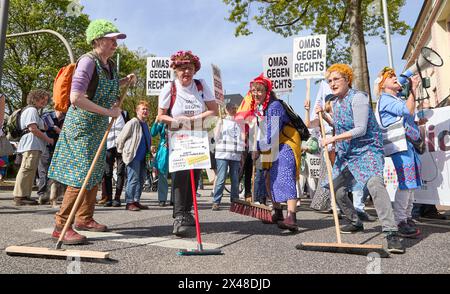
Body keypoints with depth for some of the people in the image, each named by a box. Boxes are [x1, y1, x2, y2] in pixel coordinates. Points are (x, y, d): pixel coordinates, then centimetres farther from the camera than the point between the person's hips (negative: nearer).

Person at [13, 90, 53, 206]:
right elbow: (32, 128, -15)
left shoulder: (35, 111, 28)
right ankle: (20, 196, -11)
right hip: (31, 144, -11)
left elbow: (41, 128, 26)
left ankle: (25, 195, 12)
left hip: (35, 146, 11)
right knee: (27, 169, -12)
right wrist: (47, 139, -9)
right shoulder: (32, 110, -4)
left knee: (30, 171, 9)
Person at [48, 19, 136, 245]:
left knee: (95, 174, 13)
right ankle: (61, 226, 0)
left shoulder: (110, 65, 7)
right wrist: (108, 111, -24)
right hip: (81, 125, -9)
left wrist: (125, 81, 11)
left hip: (99, 126, 9)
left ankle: (84, 218, 28)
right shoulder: (88, 61, -17)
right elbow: (76, 98, -26)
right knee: (81, 175, -11)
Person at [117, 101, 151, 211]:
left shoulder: (145, 125, 16)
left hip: (142, 158, 8)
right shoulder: (132, 123, -8)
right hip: (133, 157, -8)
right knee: (133, 179, -7)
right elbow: (120, 138, -8)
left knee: (141, 179, 11)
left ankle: (136, 201, 21)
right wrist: (122, 152, -1)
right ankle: (129, 203, 0)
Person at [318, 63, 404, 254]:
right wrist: (324, 117, 11)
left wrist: (333, 139, -19)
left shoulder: (357, 98, -14)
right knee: (337, 190, 12)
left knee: (374, 183, -32)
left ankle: (391, 233, -28)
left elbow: (360, 130, -22)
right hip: (345, 153, 9)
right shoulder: (335, 102, 11)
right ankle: (355, 222, 33)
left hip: (367, 150, -9)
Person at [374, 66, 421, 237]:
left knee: (411, 183, 10)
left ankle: (407, 217, 19)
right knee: (405, 182, -14)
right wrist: (413, 89, -11)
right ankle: (399, 222, -10)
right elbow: (408, 111, -17)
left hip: (408, 143, 10)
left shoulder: (398, 99, 25)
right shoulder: (385, 99, -4)